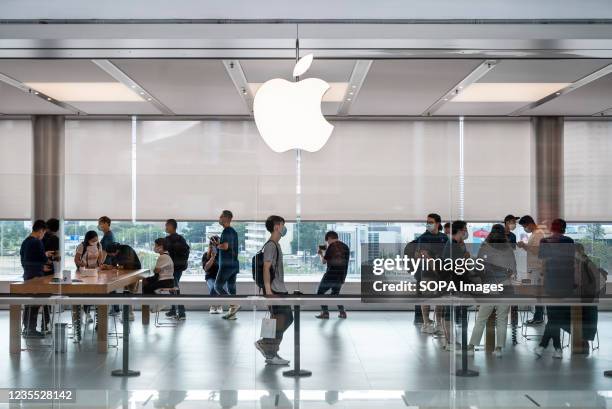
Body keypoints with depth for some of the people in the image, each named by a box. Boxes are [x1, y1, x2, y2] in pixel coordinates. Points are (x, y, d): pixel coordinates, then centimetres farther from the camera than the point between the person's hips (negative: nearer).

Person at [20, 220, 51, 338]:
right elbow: (44, 260, -15)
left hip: (27, 275, 8)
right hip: (35, 276, -8)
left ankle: (26, 328, 20)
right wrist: (46, 255, 6)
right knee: (35, 304, -2)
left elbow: (24, 260, 15)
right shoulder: (37, 242, -16)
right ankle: (31, 330, 1)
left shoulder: (25, 242, 9)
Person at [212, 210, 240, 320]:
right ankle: (232, 313, 7)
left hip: (227, 264, -9)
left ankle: (234, 305, -13)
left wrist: (217, 245, -6)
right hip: (234, 264, 9)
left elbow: (225, 246, -26)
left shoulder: (226, 231, -12)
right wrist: (218, 245, 13)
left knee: (218, 286, -4)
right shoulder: (233, 231, 18)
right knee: (231, 287, 8)